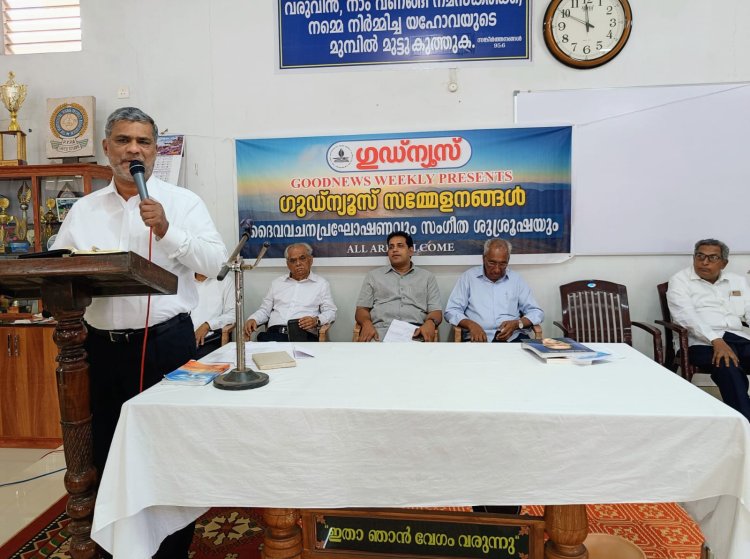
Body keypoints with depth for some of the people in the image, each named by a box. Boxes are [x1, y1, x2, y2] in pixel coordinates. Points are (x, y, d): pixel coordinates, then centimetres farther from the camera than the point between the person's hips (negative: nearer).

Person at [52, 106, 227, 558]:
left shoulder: (182, 202, 0)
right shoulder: (83, 210, 12)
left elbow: (215, 261, -9)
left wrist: (167, 231, -18)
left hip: (165, 342, -4)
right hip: (103, 346, 4)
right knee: (106, 451, 16)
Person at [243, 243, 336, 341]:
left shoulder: (321, 283, 14)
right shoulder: (277, 282, 24)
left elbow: (331, 312, 8)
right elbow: (265, 310, 25)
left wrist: (316, 320, -13)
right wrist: (252, 319, 3)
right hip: (275, 333, 3)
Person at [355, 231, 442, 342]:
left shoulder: (427, 277, 19)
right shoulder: (373, 275, 19)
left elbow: (435, 310, 11)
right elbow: (361, 309, 13)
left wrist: (430, 322, -14)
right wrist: (366, 323, -11)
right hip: (379, 332, 1)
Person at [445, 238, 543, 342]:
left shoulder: (516, 279, 13)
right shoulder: (468, 277, 7)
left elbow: (536, 312, 12)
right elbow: (452, 311, 4)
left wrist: (517, 324, -9)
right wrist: (470, 324, -16)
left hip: (513, 337, 1)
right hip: (479, 338, -1)